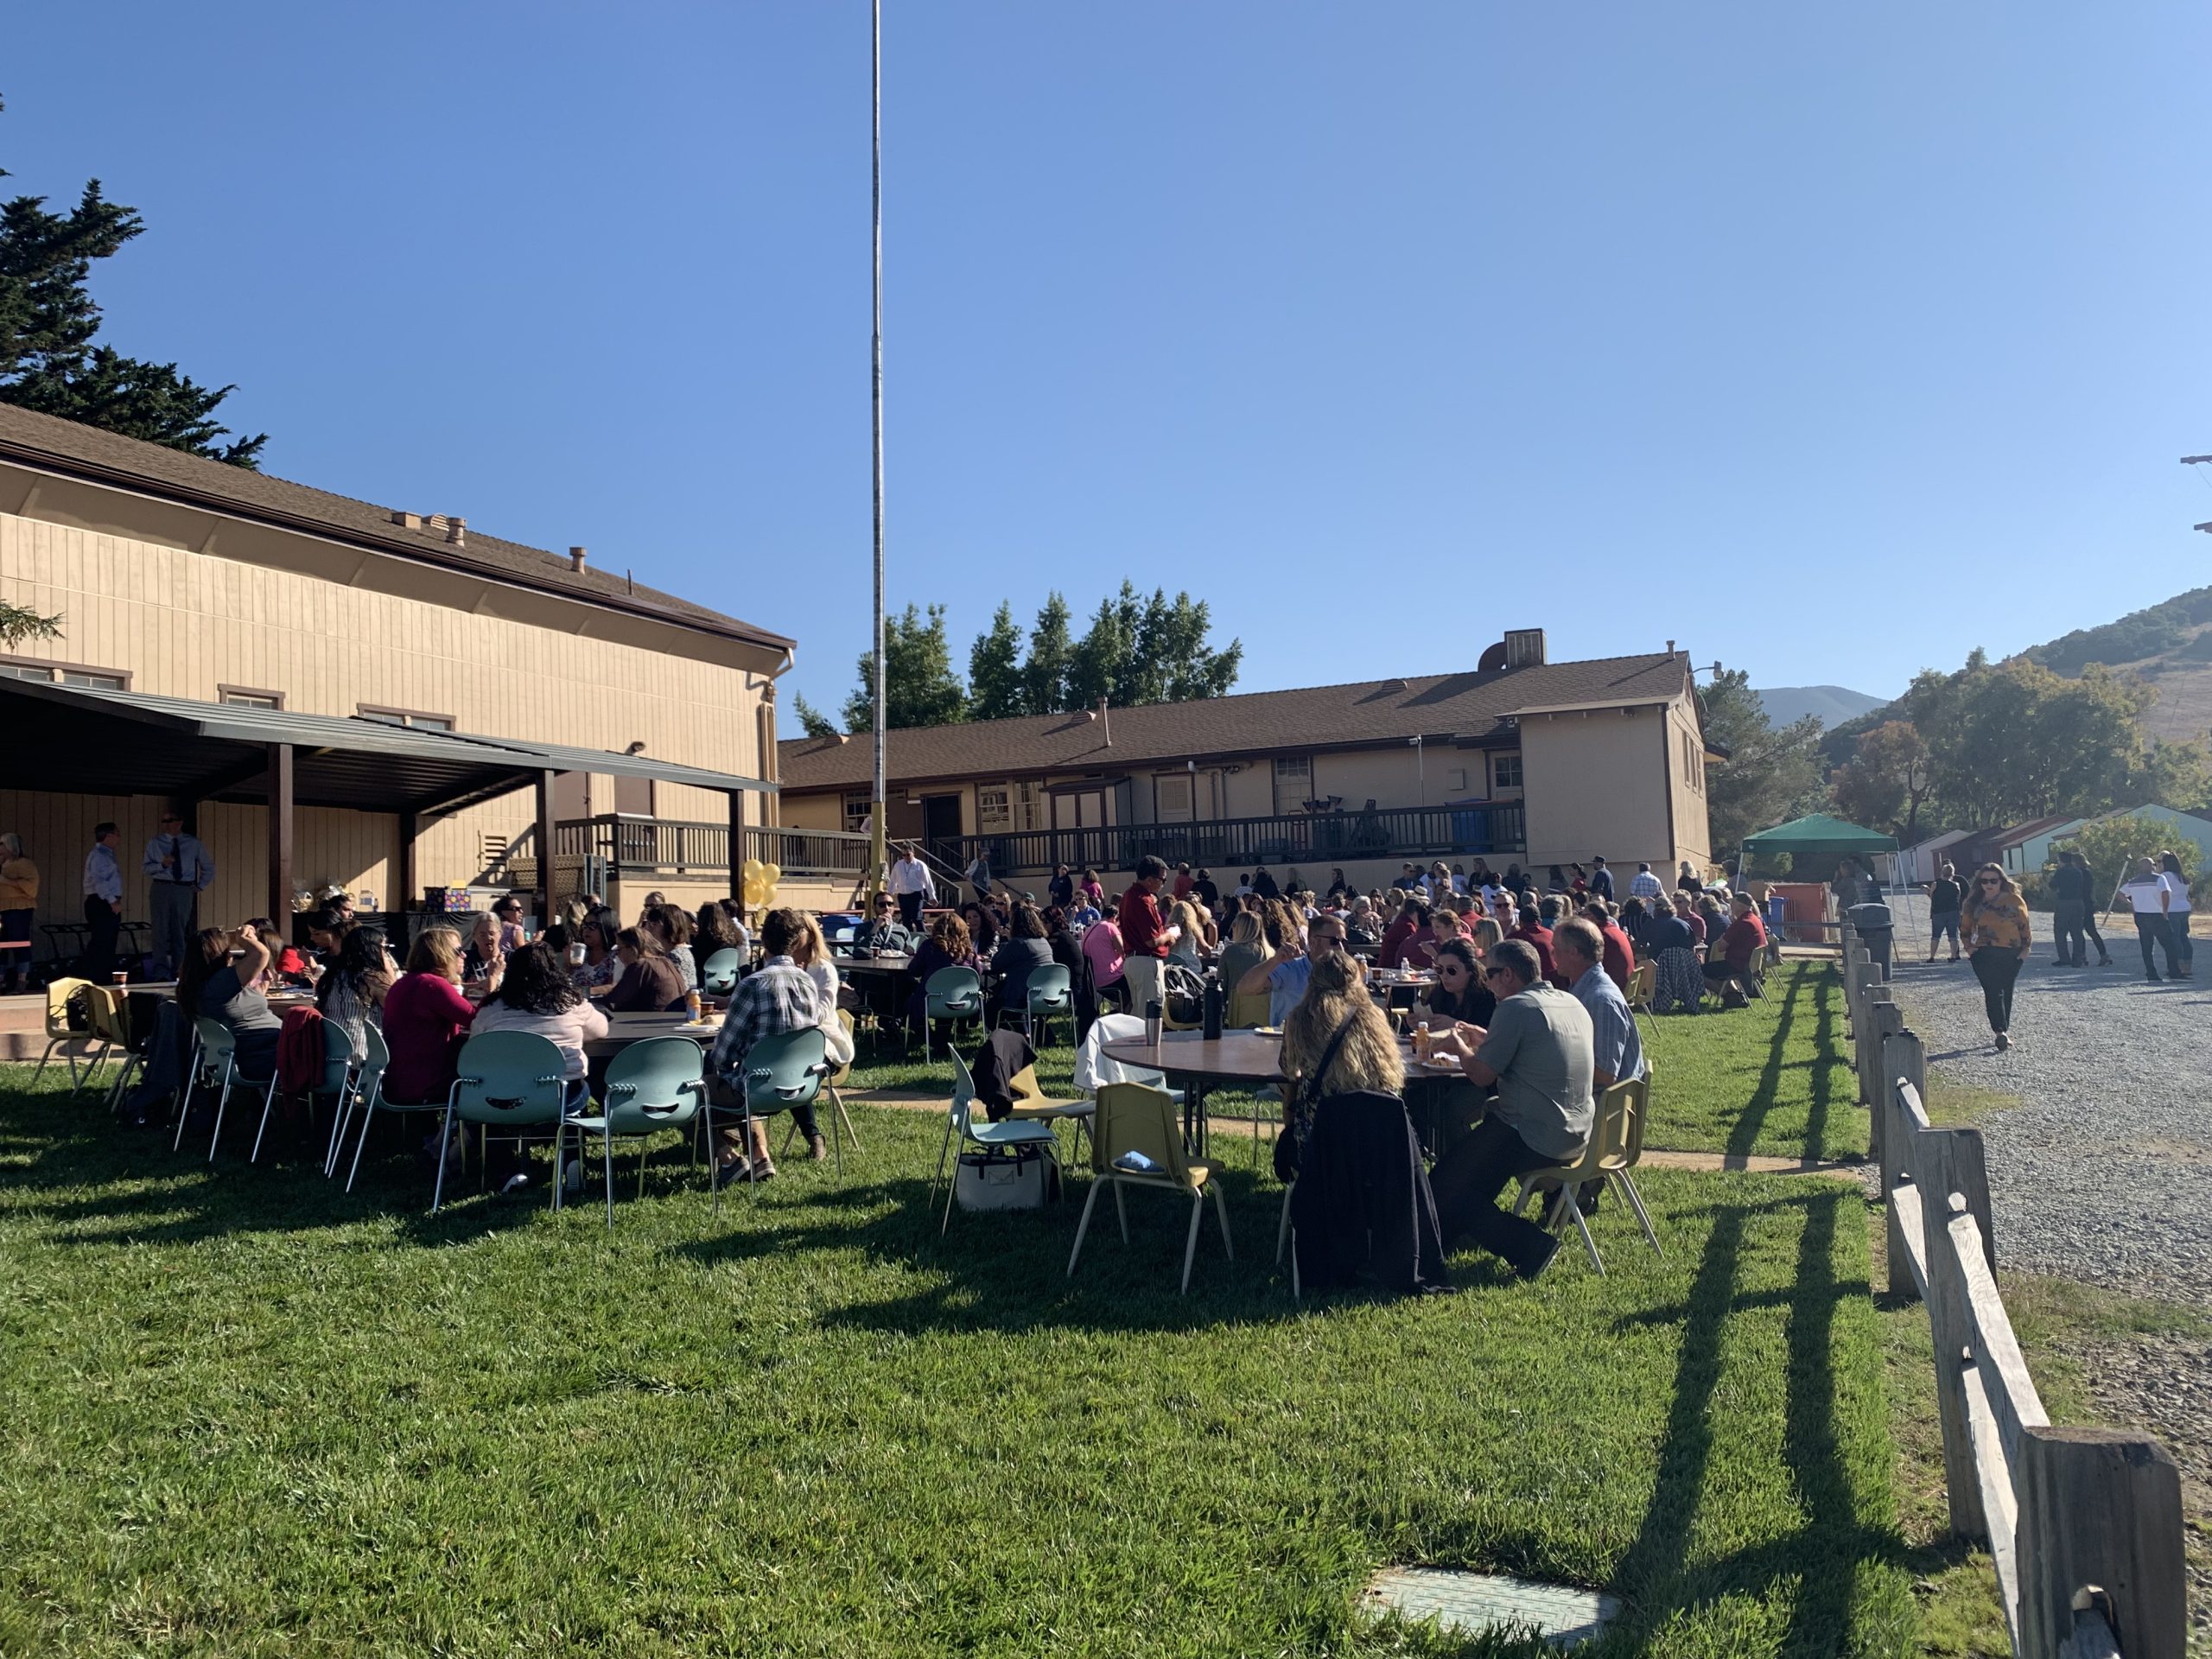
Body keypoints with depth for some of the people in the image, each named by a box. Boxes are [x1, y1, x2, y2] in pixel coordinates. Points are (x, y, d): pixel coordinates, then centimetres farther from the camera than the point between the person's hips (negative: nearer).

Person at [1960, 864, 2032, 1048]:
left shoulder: (2013, 900, 0)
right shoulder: (1974, 902, 4)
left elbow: (2024, 925, 4)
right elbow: (1965, 926, 13)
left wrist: (2025, 948, 1)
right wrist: (1969, 946, 4)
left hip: (2010, 954, 0)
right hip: (1983, 954, 0)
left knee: (2005, 992, 5)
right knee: (1993, 992, -5)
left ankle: (2003, 1030, 7)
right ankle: (2001, 1031, -6)